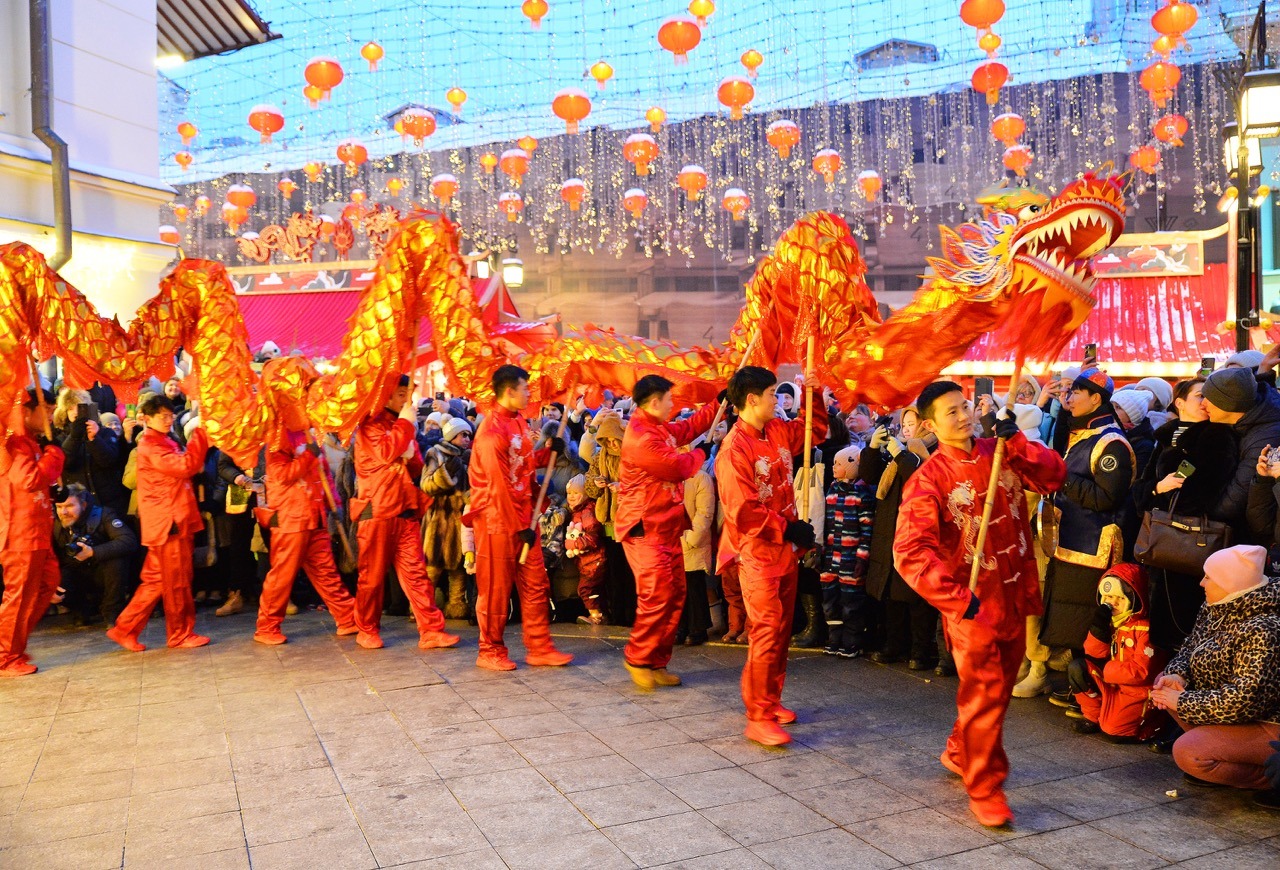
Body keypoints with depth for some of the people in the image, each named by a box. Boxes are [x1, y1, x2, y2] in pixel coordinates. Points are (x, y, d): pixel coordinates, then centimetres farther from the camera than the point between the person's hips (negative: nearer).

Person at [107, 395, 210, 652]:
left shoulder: (167, 443, 20)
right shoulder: (149, 446, -11)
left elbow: (185, 469, 18)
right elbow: (184, 466, -23)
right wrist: (200, 434, -19)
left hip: (177, 520, 9)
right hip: (167, 522, -9)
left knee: (156, 580, 12)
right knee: (176, 582, 0)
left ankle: (125, 629, 17)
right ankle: (181, 634, 10)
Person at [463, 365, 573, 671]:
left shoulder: (518, 422, 10)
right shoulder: (492, 431, -18)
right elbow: (499, 486, -19)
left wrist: (549, 452, -1)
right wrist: (520, 527, -16)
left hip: (523, 516, 8)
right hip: (497, 520, -8)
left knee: (536, 586, 9)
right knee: (496, 591, 4)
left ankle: (540, 649, 17)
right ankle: (490, 652, 19)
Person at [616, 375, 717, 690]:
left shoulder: (660, 428, 12)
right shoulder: (640, 437, -19)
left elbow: (689, 427, 28)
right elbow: (676, 466, -20)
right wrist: (699, 455, 1)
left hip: (667, 527, 10)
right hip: (645, 529, -10)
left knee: (675, 594, 9)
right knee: (657, 594, -12)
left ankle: (657, 662, 17)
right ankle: (637, 658, 5)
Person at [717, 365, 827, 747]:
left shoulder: (777, 431, 4)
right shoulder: (734, 451, -20)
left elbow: (815, 430, 22)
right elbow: (744, 513, -22)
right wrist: (789, 529, -17)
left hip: (785, 549, 8)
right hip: (758, 552, -8)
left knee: (782, 629, 15)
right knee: (767, 632, -7)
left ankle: (771, 700, 29)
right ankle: (758, 718, 2)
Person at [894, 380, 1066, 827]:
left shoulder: (1000, 454, 3)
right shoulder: (928, 479, -15)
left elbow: (1053, 475, -4)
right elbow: (911, 552, -22)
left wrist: (1016, 441, -15)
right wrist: (956, 598, -26)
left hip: (1013, 594, 6)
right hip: (972, 603, -6)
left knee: (1001, 685, 19)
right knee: (985, 693, 0)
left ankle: (960, 752, 40)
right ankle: (985, 788, 16)